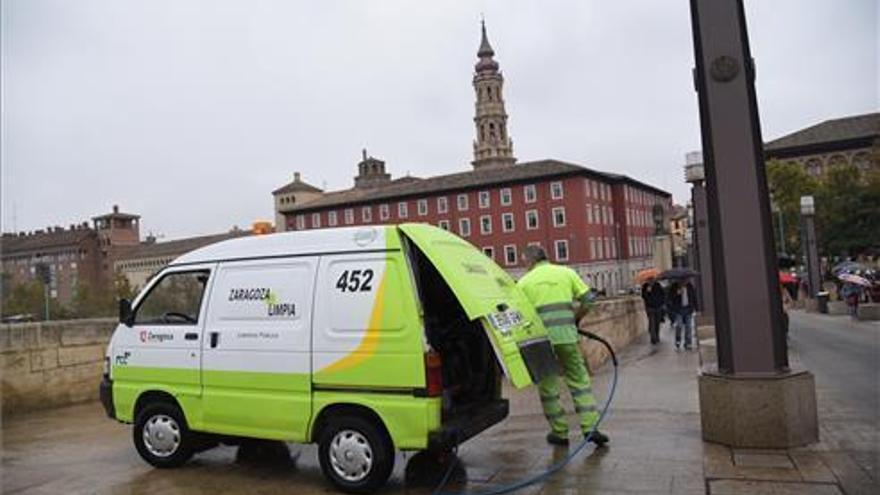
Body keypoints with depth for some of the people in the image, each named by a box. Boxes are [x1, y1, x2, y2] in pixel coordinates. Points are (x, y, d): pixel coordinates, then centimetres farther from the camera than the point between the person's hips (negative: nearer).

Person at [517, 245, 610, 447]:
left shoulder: (524, 282, 5)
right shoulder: (567, 272, 10)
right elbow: (587, 300, 6)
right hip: (567, 336, 2)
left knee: (548, 387, 10)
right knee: (579, 381, 13)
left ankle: (560, 433, 16)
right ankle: (590, 427, 7)